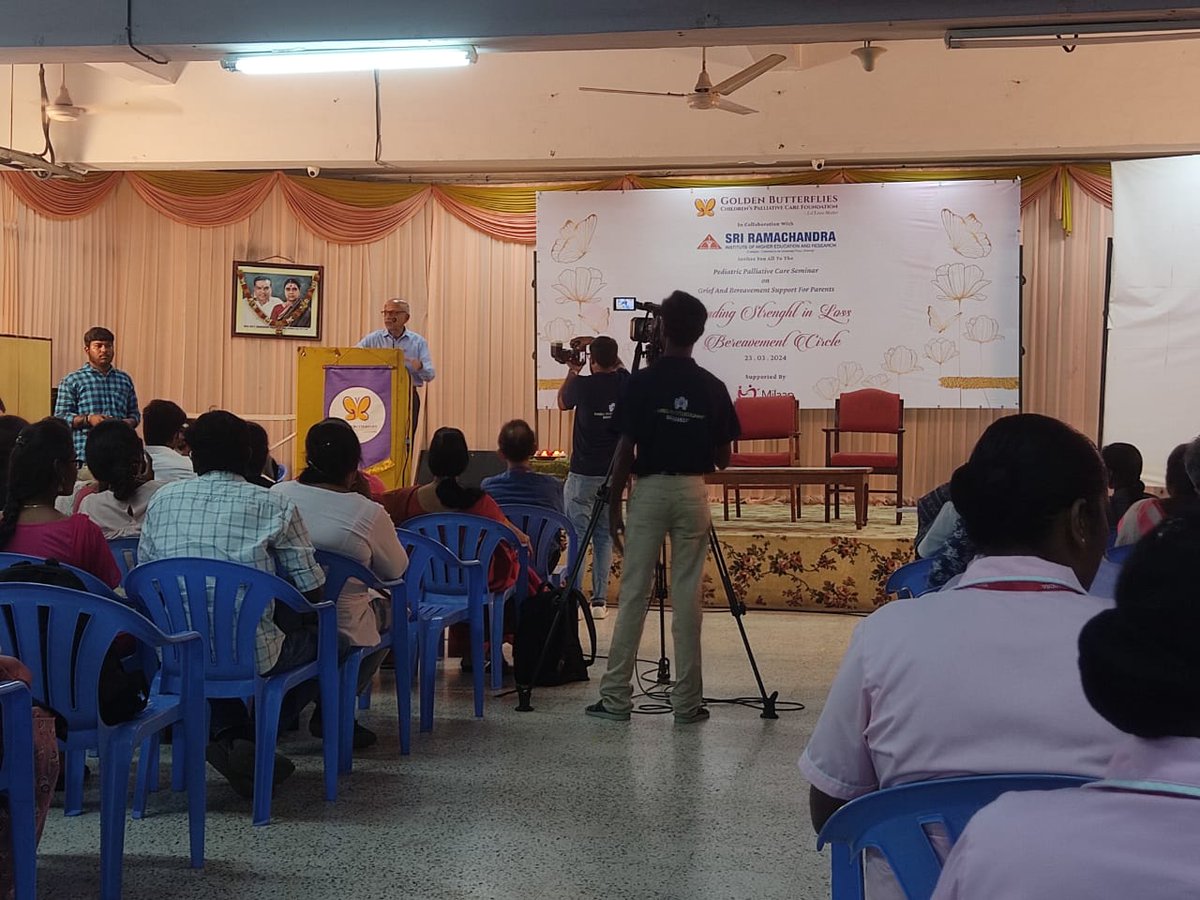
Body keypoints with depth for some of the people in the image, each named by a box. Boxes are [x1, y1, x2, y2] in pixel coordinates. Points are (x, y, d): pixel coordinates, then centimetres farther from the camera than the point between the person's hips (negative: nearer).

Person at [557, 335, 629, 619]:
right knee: (605, 535, 10)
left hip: (583, 473, -4)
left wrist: (572, 371, 18)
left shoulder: (582, 385, -12)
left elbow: (562, 403, 10)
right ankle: (600, 600, 10)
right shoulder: (626, 383, -2)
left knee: (577, 535, 1)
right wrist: (617, 363, 23)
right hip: (615, 473, 4)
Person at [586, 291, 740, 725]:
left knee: (632, 595, 3)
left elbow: (625, 451, -8)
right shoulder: (712, 387, 1)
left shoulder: (642, 382, -8)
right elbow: (723, 459, 4)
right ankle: (687, 701, 8)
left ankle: (616, 697, 6)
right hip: (692, 492, 2)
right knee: (687, 598, 5)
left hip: (648, 490, -2)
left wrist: (614, 505, 0)